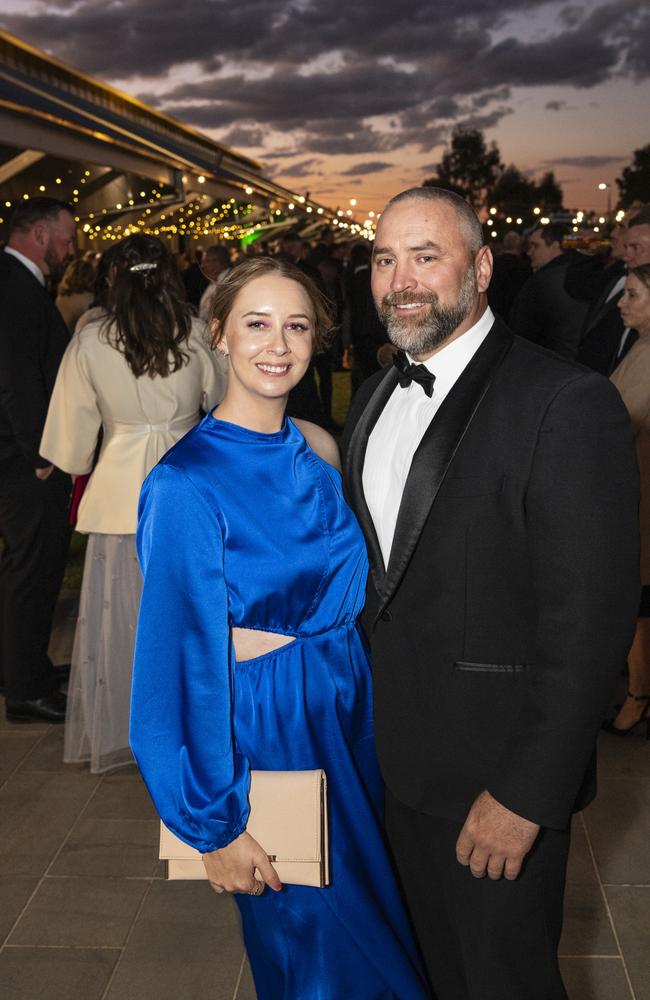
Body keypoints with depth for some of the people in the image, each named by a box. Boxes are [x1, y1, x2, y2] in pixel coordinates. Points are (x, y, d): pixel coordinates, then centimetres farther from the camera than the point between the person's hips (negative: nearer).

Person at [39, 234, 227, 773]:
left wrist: (77, 466, 22)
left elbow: (75, 427, 3)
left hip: (122, 490, -1)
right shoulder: (197, 334, -4)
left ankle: (121, 730, 21)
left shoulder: (90, 342, -5)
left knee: (121, 609, 10)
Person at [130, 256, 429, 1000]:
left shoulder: (318, 452, -1)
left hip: (349, 711, 7)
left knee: (376, 907, 24)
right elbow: (188, 658, -20)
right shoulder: (187, 483, -21)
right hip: (267, 728, -6)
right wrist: (216, 822, -16)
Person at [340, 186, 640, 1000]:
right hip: (395, 757, 7)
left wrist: (525, 794, -20)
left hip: (496, 771, -7)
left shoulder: (567, 403, -18)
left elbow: (591, 620, -21)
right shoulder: (375, 398, 7)